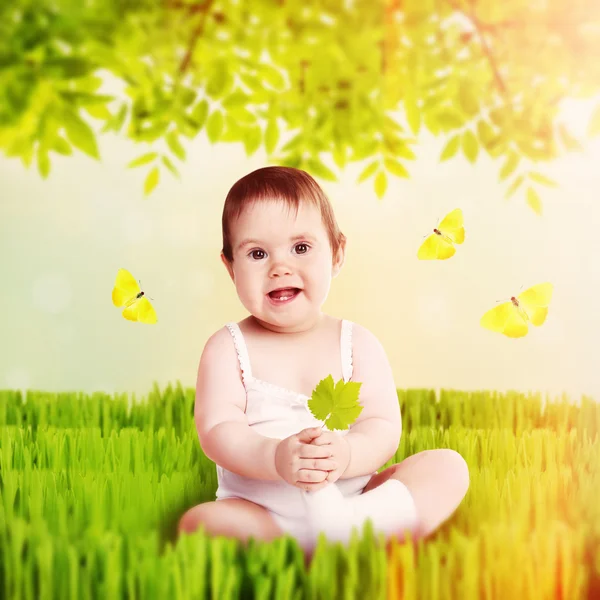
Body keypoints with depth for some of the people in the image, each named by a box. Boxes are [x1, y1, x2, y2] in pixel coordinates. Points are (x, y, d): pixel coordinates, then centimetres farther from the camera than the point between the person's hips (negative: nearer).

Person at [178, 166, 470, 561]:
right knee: (198, 522, -30)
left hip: (353, 495, 3)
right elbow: (218, 431, -11)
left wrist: (345, 455, -28)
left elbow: (385, 427, -5)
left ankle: (354, 525, -34)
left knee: (449, 466, -12)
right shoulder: (227, 349, 1)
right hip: (259, 510, -3)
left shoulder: (358, 343, 4)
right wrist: (275, 458, -31)